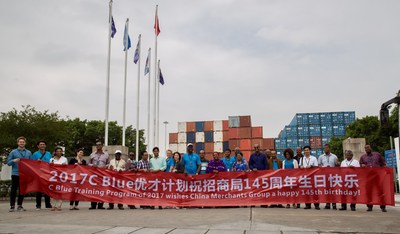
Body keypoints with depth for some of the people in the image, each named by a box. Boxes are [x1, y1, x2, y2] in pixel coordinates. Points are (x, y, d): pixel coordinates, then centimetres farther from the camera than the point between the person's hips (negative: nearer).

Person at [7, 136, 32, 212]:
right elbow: (8, 163, 3)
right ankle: (12, 206, 3)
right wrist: (14, 161, -16)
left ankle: (20, 205, 15)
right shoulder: (13, 152, 3)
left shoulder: (28, 153, 11)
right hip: (15, 174, -2)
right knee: (13, 190, -2)